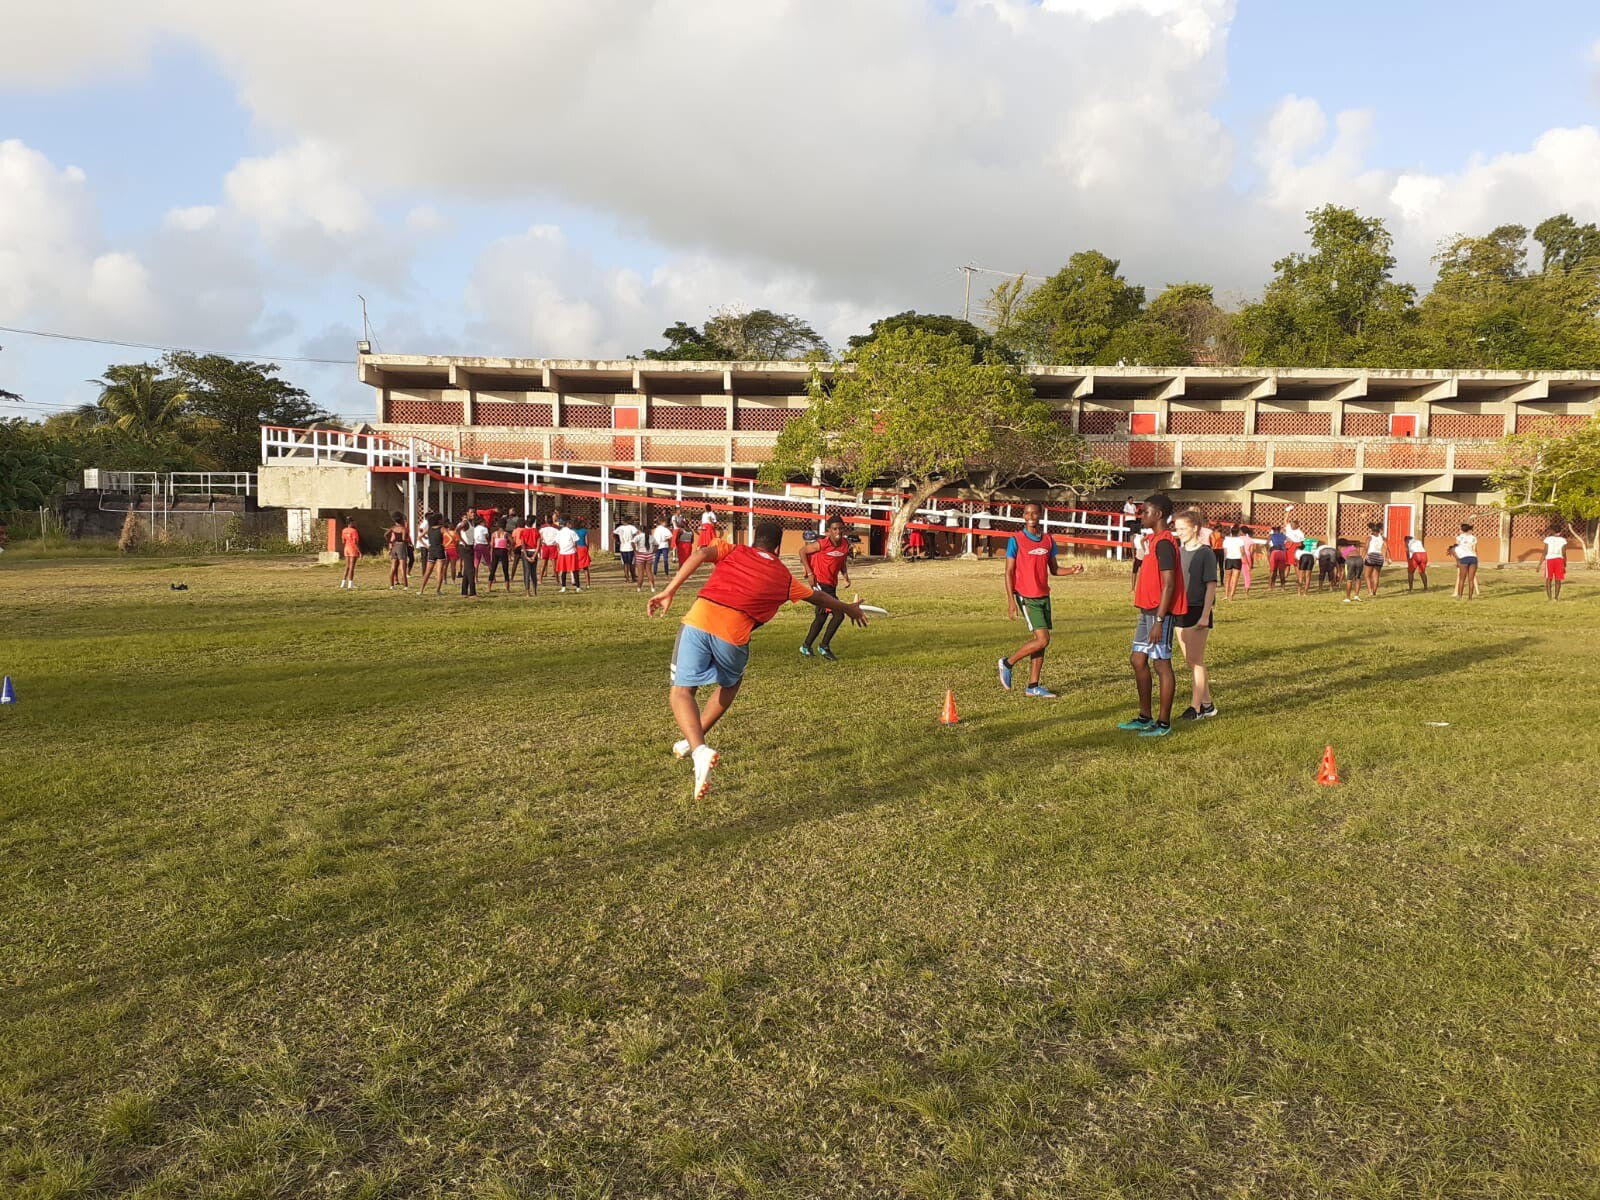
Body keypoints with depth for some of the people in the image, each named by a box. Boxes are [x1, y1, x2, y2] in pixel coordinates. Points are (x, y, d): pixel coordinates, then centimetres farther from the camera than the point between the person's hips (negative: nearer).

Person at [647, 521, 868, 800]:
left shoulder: (732, 552, 20)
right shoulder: (783, 577, 21)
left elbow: (701, 554, -1)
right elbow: (819, 598, 37)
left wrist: (669, 590, -7)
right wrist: (849, 609, 55)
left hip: (699, 618, 0)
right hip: (733, 632, 0)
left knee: (681, 690, 8)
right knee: (730, 684, 30)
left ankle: (698, 748, -17)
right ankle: (691, 742, 29)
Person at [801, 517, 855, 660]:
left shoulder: (846, 544, 0)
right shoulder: (822, 544, -17)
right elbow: (802, 551, -7)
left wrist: (845, 575, -1)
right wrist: (809, 573, -12)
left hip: (831, 585, 8)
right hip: (820, 583, -8)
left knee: (821, 616, 17)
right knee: (839, 615, -14)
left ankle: (806, 647, 30)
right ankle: (824, 647, 1)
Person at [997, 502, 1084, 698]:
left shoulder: (1048, 540, 8)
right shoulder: (1016, 540, -8)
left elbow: (1054, 569, 15)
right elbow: (1009, 572, -8)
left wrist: (1071, 571, -5)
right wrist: (1011, 601, -14)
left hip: (1043, 596, 6)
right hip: (1026, 597, -6)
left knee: (1040, 641, 6)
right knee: (1042, 640, -14)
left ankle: (1033, 687, 13)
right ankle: (1007, 663, 4)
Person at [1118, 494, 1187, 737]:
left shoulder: (1164, 543, -16)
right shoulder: (1154, 541, 15)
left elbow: (1168, 584, -20)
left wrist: (1159, 620, -22)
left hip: (1160, 613, -10)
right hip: (1148, 611, 10)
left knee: (1162, 664, -3)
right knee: (1137, 660, 12)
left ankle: (1164, 723, 4)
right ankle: (1145, 717, 21)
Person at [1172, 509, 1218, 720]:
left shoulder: (1205, 553, -9)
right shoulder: (1178, 552, 10)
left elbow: (1211, 586, -12)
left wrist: (1205, 615, -17)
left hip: (1198, 612, -7)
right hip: (1180, 612, 7)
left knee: (1195, 661, -4)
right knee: (1191, 661, 12)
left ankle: (1196, 708, 2)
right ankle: (1207, 703, 24)